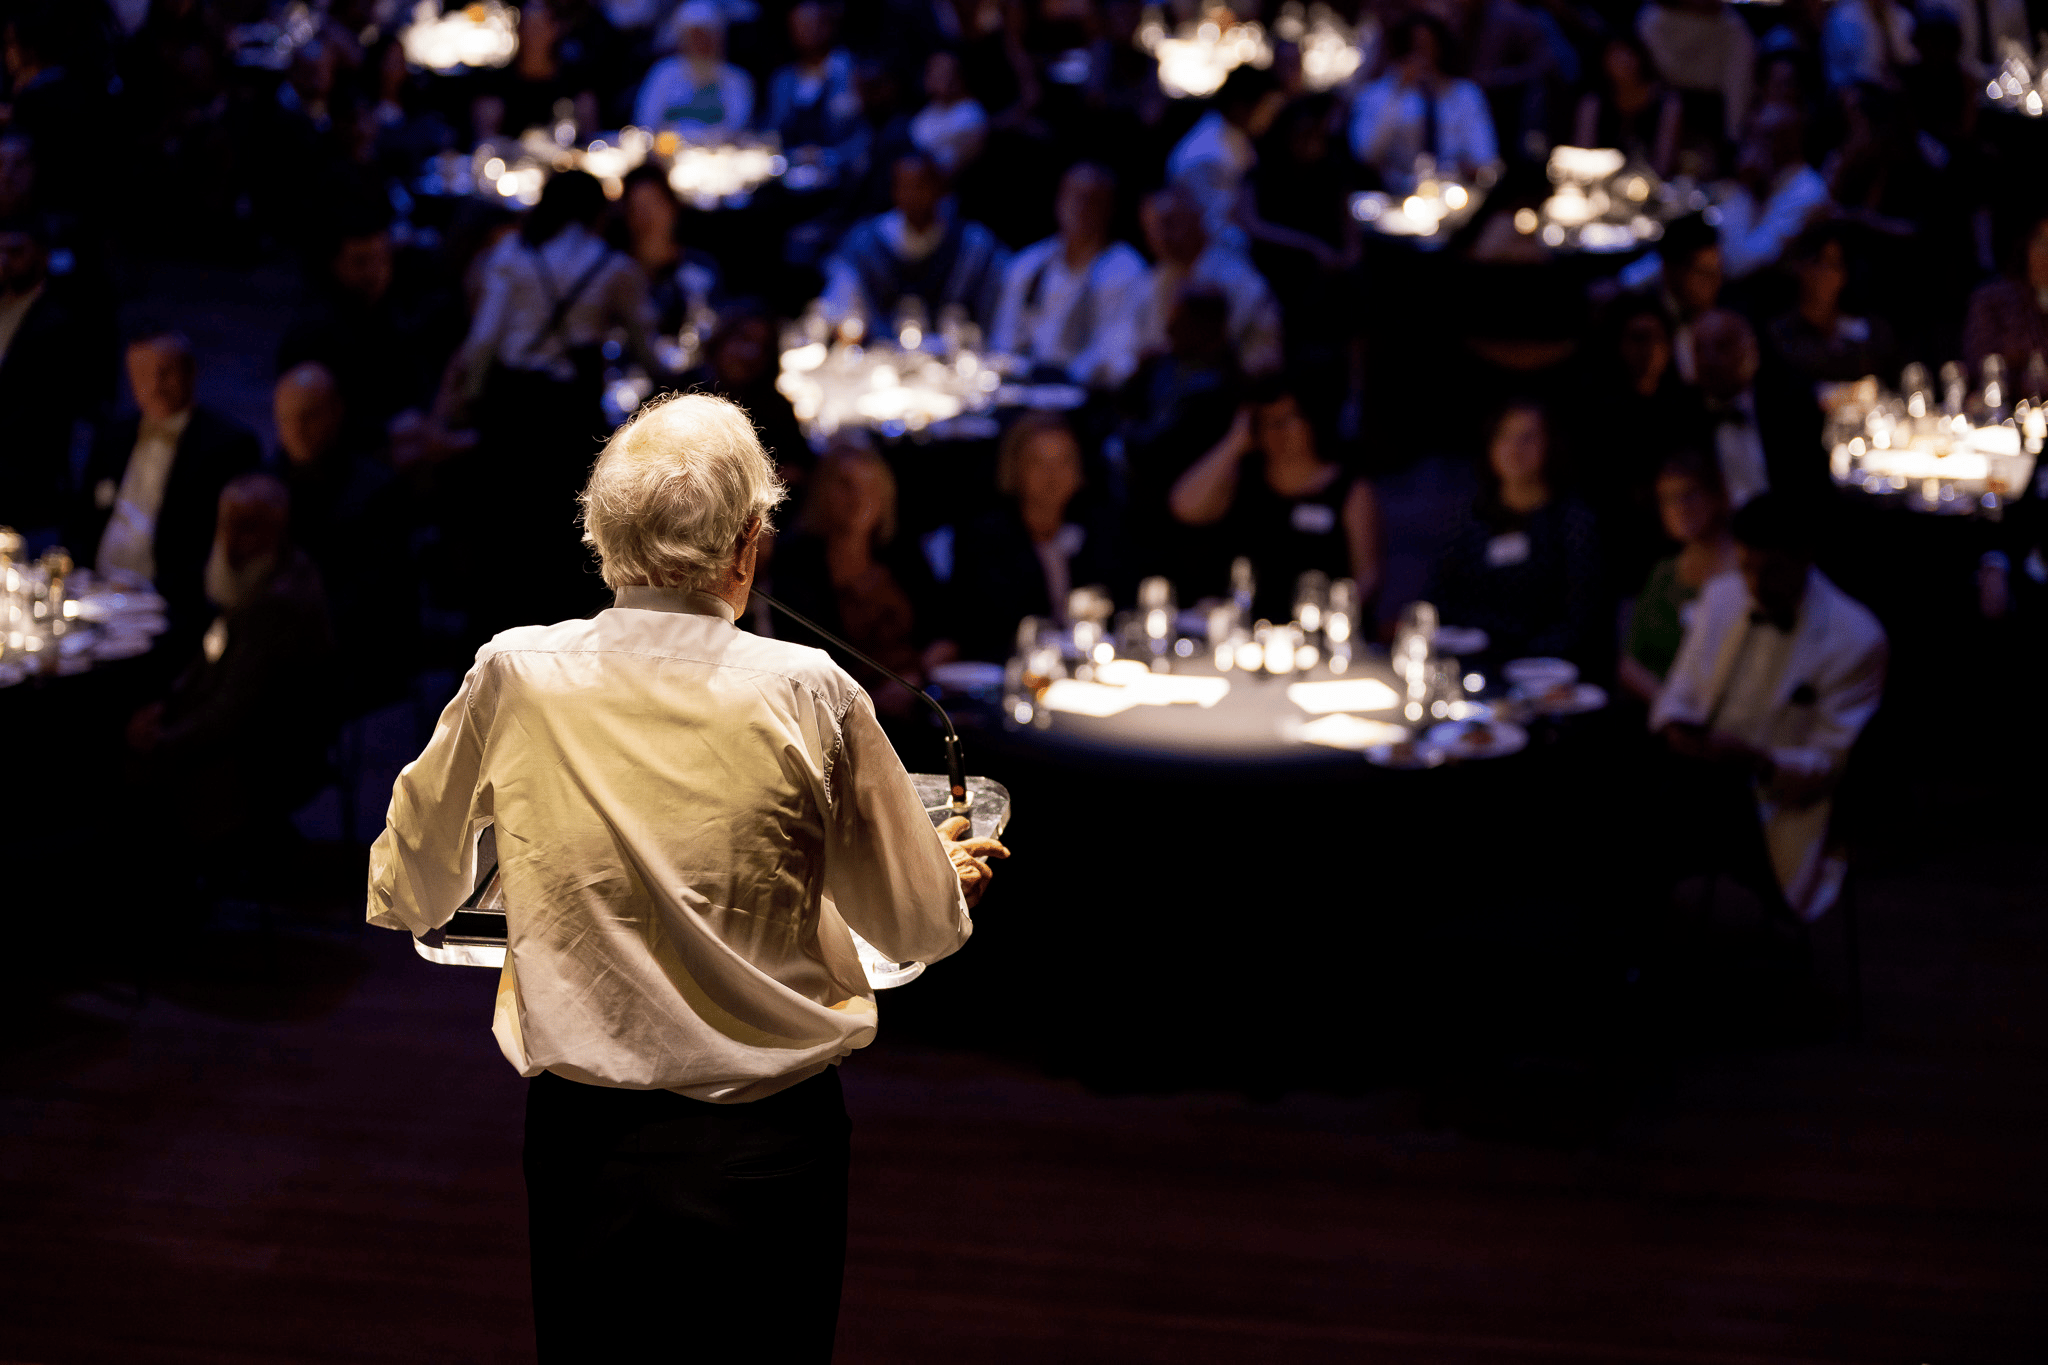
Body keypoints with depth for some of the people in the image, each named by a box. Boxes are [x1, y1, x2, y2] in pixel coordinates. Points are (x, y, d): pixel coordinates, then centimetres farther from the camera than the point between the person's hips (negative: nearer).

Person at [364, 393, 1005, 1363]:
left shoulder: (515, 678, -3)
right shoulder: (808, 695, -8)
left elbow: (407, 897, 13)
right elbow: (916, 928, 4)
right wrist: (955, 868, 27)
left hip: (584, 1141, 1)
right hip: (770, 1153, -1)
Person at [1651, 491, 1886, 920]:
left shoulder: (1856, 640, -9)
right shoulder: (1720, 595, 9)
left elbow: (1830, 767, -7)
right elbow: (1679, 694, 17)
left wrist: (1760, 762, -25)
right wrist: (1675, 728, -8)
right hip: (1700, 767, 5)